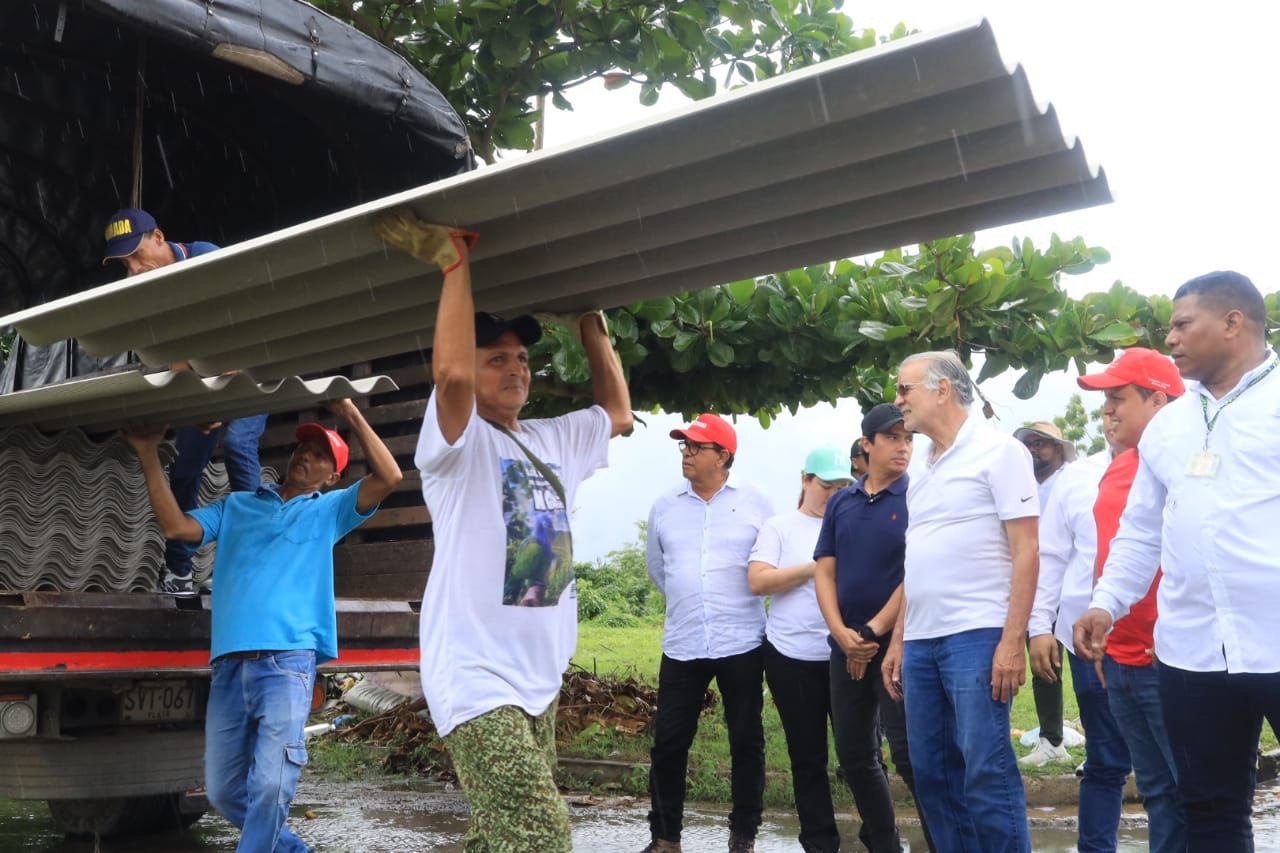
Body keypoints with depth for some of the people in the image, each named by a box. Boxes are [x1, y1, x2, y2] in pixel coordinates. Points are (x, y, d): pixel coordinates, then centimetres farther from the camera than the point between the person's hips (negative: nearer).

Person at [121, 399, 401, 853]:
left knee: (270, 785, -14)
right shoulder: (236, 505, 24)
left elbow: (388, 477, 2)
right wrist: (149, 454, 7)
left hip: (288, 660, -3)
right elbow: (177, 526, 9)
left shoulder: (328, 509, 17)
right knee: (223, 789, 9)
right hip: (229, 662, 4)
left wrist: (351, 415, 0)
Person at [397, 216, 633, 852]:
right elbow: (450, 373, -27)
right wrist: (455, 262, -19)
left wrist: (591, 324, 20)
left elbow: (617, 411, 28)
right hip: (475, 676, -8)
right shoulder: (459, 442, -7)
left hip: (539, 678, 8)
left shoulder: (551, 441, 15)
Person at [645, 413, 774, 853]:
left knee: (746, 741, 7)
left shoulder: (755, 502, -2)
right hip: (681, 644, 2)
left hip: (742, 642, -2)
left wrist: (737, 602, 9)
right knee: (669, 742, 4)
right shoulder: (665, 506, 7)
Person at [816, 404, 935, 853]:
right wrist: (841, 633, -8)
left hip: (898, 644, -6)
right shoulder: (840, 503, 9)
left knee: (909, 754, -8)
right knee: (853, 755, 12)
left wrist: (873, 631, -13)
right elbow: (825, 571, 6)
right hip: (845, 647, 6)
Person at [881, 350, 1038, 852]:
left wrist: (1012, 642, -16)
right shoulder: (921, 464, 17)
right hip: (921, 641, 7)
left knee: (987, 773, -6)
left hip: (976, 636, -7)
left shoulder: (997, 451, -4)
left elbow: (1026, 552, -9)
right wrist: (897, 640, 17)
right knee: (931, 772, 10)